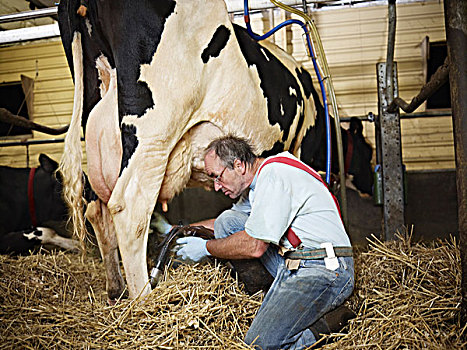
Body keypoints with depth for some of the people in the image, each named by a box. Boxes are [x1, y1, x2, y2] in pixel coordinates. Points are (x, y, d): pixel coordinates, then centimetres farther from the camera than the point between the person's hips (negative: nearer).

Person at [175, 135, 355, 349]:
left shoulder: (273, 175, -17)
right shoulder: (256, 183, 13)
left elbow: (254, 247, -19)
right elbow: (228, 223, 30)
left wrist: (206, 247, -5)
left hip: (326, 270, -10)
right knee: (226, 221, 5)